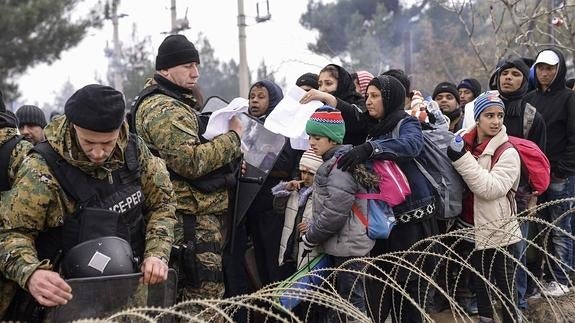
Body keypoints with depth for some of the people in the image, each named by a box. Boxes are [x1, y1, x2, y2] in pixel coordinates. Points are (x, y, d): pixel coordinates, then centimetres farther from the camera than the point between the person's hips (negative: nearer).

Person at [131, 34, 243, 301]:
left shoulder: (177, 102, 21)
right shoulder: (163, 109, -14)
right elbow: (191, 161, -24)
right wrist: (233, 137, -13)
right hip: (193, 219, -11)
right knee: (206, 299, -10)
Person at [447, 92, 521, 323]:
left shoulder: (508, 153, -13)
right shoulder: (462, 142, 0)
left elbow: (491, 188, -26)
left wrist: (462, 158, -28)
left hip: (499, 231, -5)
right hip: (473, 228, 5)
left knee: (505, 285, 3)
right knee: (480, 281, 18)